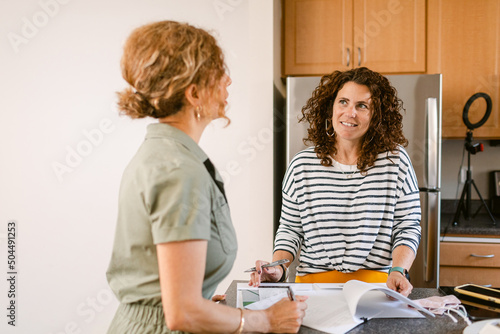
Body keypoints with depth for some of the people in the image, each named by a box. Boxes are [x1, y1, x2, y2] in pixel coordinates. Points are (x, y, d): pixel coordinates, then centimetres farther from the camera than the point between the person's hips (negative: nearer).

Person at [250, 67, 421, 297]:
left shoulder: (395, 161, 4)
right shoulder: (302, 166, 7)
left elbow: (408, 228, 7)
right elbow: (290, 229, 14)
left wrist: (398, 270, -9)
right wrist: (278, 269, -2)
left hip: (376, 284, -1)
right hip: (313, 284, 2)